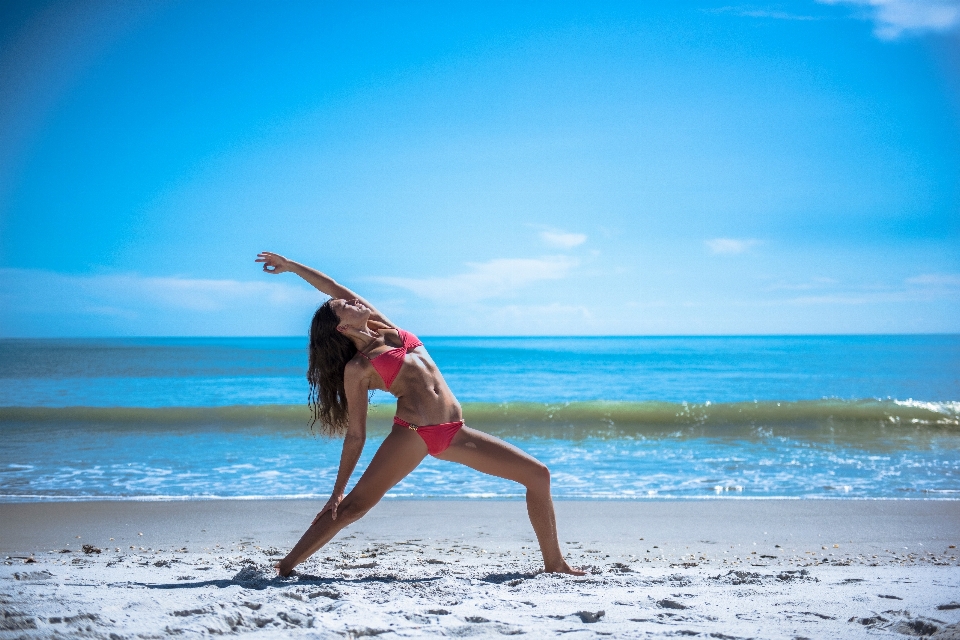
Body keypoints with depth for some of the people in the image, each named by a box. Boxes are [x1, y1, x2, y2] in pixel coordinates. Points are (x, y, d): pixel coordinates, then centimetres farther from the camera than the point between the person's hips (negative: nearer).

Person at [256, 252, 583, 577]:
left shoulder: (387, 330, 17)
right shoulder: (357, 368, 0)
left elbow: (334, 289, 20)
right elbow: (355, 435, 1)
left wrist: (290, 264, 28)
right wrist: (337, 490, -2)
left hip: (453, 432, 6)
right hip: (413, 432, -6)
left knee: (538, 474, 4)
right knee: (354, 505, -13)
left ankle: (554, 563, 10)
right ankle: (285, 566, -1)